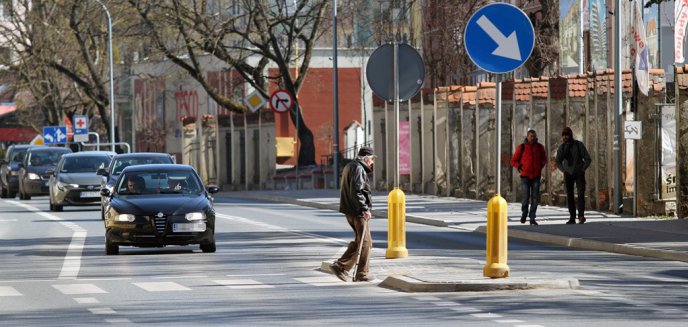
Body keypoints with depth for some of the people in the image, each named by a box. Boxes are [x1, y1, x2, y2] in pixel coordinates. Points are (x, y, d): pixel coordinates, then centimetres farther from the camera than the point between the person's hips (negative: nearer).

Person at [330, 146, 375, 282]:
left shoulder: (349, 166, 18)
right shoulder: (358, 168, -15)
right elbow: (356, 191, -24)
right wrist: (365, 209, -24)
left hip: (349, 211, 10)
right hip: (357, 211, -10)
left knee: (359, 241, 17)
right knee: (365, 242, -1)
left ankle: (340, 265, 12)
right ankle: (361, 274, 3)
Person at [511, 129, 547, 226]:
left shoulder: (540, 147, 4)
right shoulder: (521, 147, -3)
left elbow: (544, 159, 22)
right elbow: (514, 161, 4)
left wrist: (541, 166, 6)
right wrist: (520, 167, -10)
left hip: (536, 177, 2)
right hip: (525, 177, -2)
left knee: (535, 198, -4)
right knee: (525, 197, -7)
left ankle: (532, 219, 1)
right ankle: (524, 213, 22)